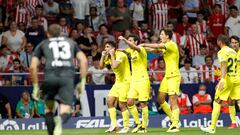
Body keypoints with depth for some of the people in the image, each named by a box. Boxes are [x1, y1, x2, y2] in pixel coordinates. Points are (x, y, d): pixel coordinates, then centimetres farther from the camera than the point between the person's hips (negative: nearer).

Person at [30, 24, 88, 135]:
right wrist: (82, 82, 14)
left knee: (49, 108, 22)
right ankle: (60, 120, -39)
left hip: (50, 77, 0)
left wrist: (35, 87, 17)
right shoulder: (71, 42, 27)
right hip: (67, 77, 0)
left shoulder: (42, 45, 23)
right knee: (65, 111, -4)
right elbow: (84, 61, 14)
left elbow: (33, 67, 11)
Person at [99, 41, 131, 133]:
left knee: (122, 105, -8)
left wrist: (112, 55, -21)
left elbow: (114, 66, -32)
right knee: (110, 101, -1)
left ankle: (126, 127, 1)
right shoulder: (109, 56, 9)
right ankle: (114, 125, 2)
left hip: (125, 81, -9)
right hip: (117, 82, 9)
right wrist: (103, 56, -1)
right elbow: (101, 66, 11)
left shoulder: (121, 55, -18)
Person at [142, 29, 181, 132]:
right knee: (160, 99, 10)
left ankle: (175, 126, -8)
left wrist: (144, 45, -19)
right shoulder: (165, 46, 14)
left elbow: (158, 46, -26)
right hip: (167, 76, 9)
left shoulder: (171, 44, -14)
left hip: (174, 76, -9)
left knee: (173, 101, -9)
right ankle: (173, 119, 21)